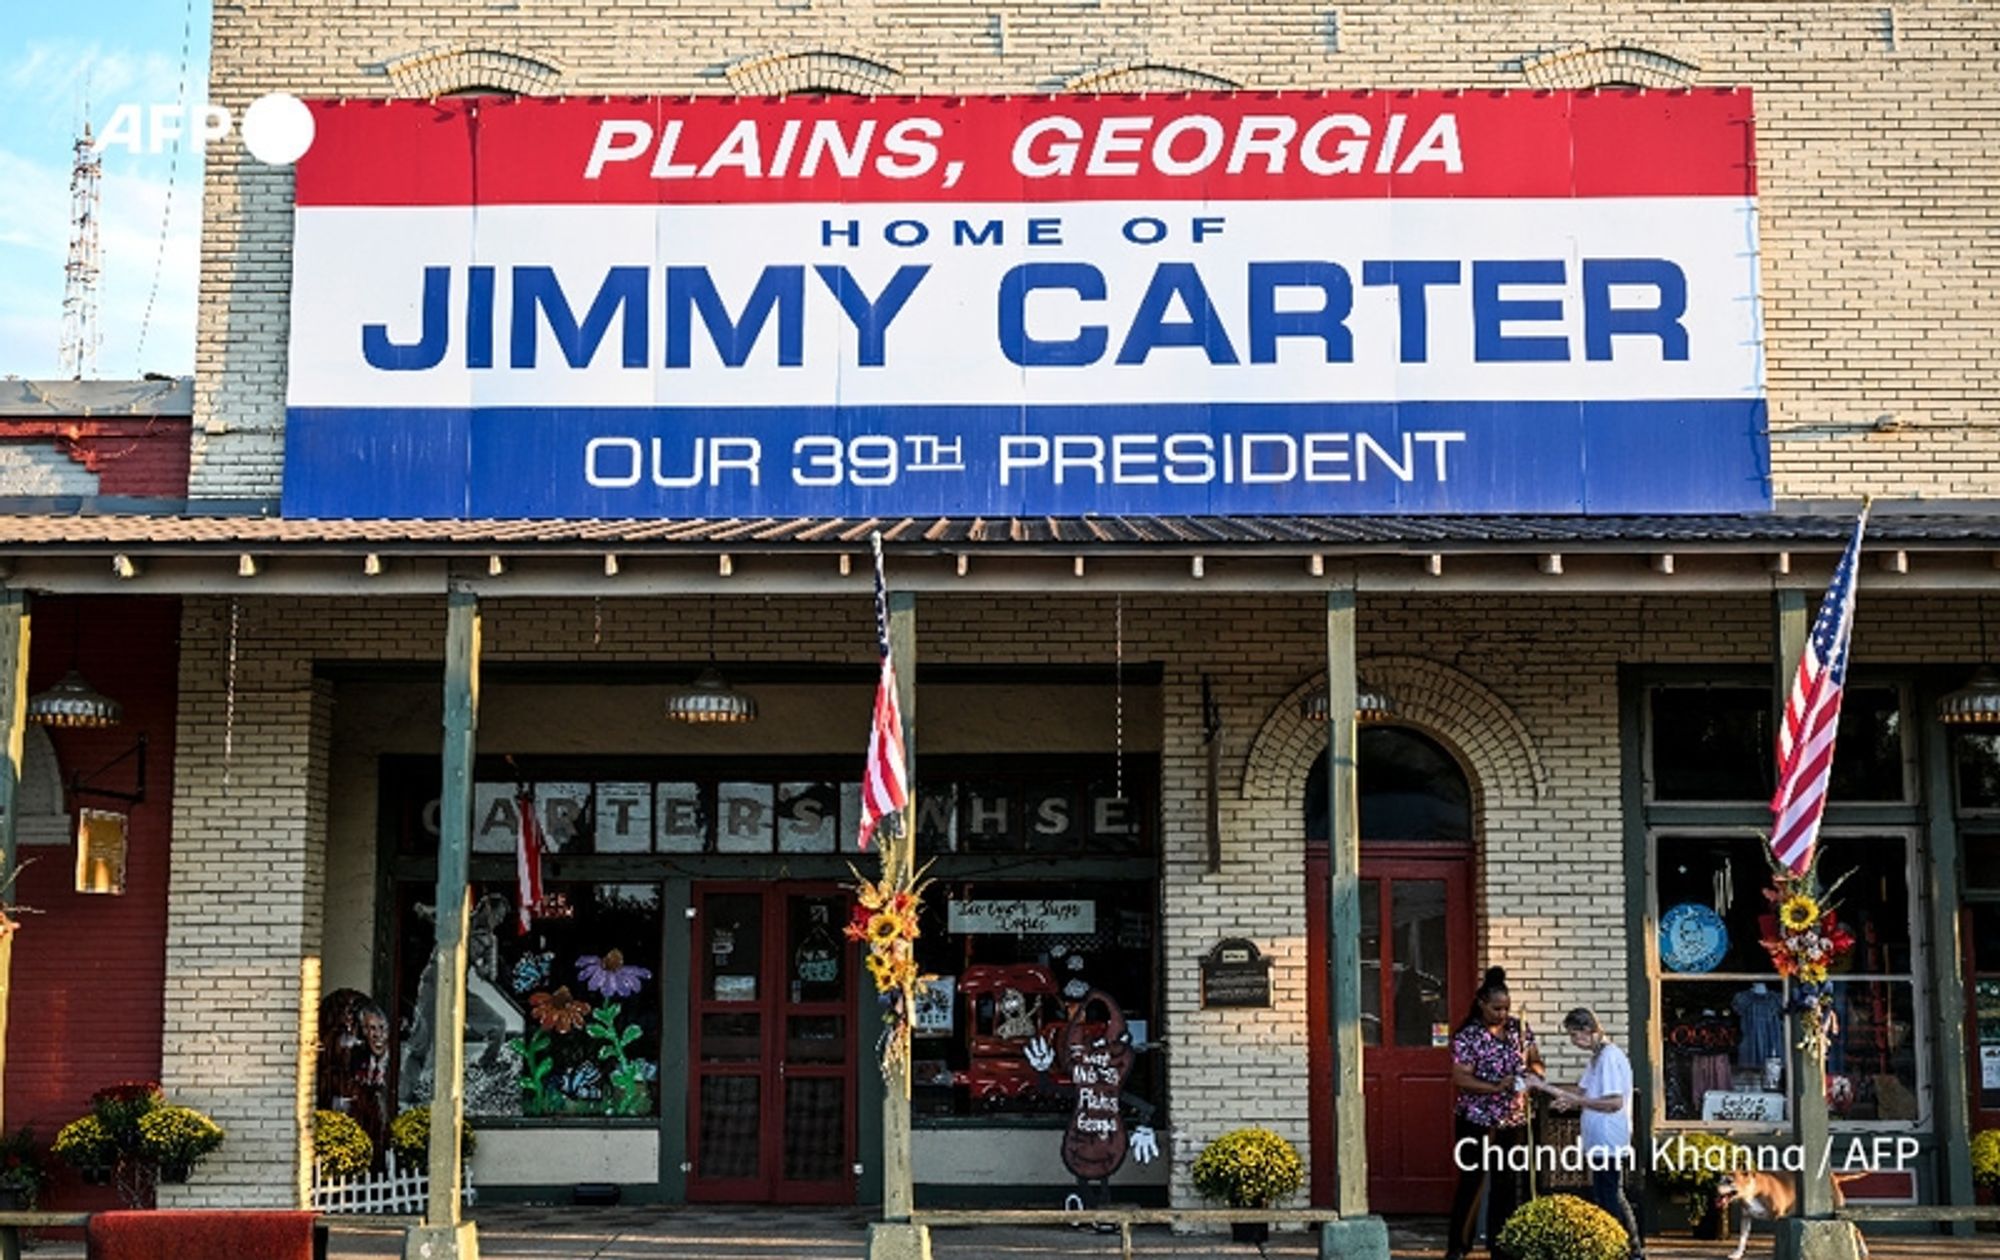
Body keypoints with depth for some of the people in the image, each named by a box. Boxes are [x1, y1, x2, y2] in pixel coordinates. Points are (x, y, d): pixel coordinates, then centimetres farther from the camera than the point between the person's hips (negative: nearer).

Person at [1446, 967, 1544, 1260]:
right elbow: (1460, 1078, -16)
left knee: (1506, 1183, 9)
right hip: (1475, 1120, -4)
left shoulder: (1519, 1028, 4)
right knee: (1471, 1181, -1)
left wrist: (1533, 1074, -10)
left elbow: (1535, 1060, 13)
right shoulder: (1467, 1036, -11)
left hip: (1512, 1120, 5)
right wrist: (1496, 1087, -27)